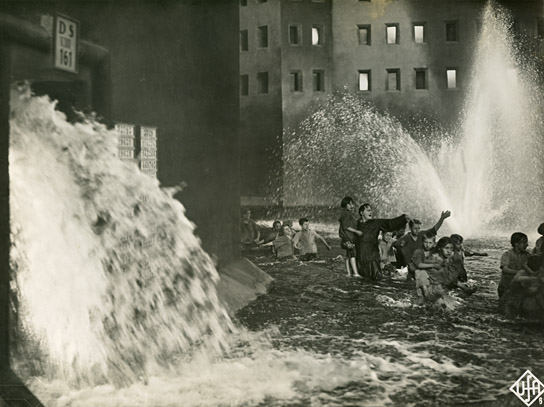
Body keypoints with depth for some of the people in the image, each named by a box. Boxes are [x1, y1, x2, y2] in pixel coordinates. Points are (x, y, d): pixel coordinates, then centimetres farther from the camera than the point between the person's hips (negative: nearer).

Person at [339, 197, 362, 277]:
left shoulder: (352, 214, 18)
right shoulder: (345, 214, -11)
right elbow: (345, 226, -16)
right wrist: (356, 231, -18)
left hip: (352, 237, 9)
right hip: (348, 238, -9)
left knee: (348, 255, 8)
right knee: (352, 254, -13)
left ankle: (349, 272, 9)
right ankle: (355, 273, -18)